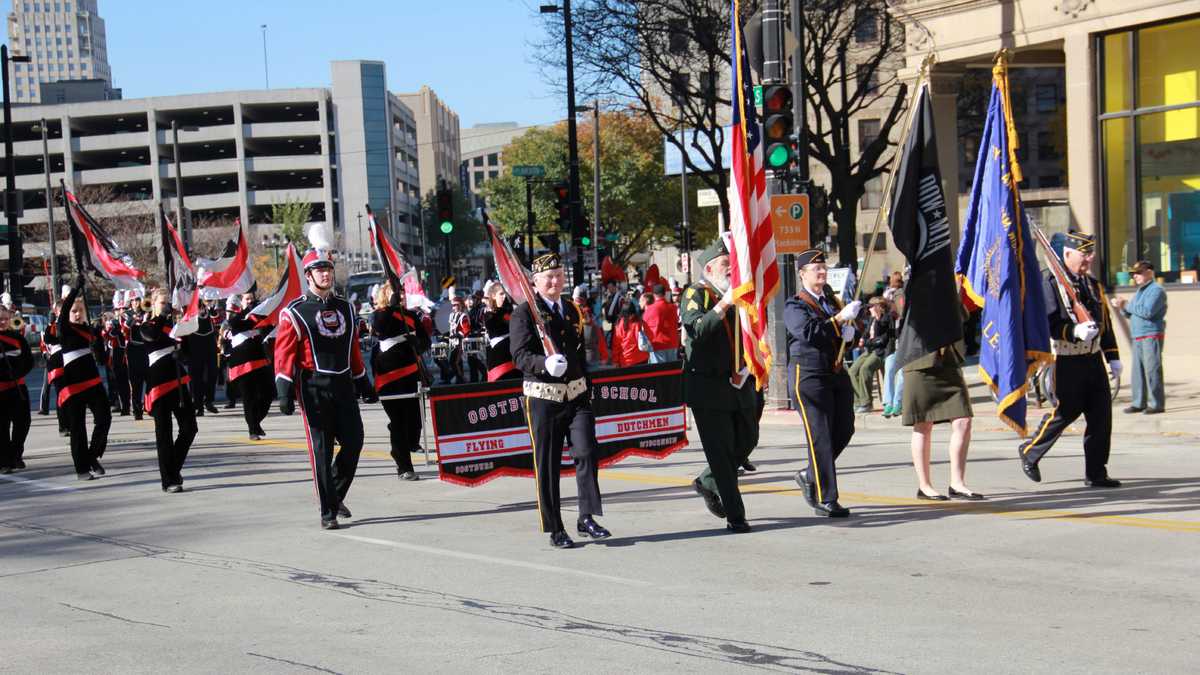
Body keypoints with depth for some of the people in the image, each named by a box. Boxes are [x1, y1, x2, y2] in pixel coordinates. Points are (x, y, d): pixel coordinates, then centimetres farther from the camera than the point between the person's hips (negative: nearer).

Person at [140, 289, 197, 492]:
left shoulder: (173, 324, 14)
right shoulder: (146, 327, -2)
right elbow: (153, 335, -26)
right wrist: (160, 314, -17)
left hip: (178, 382, 6)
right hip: (159, 383, -6)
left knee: (189, 428, 3)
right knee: (164, 433, -2)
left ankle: (173, 469, 21)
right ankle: (169, 481, 0)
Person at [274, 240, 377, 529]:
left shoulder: (345, 308, 13)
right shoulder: (295, 312, -4)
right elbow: (283, 354, -8)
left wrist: (364, 385, 20)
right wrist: (285, 393, -15)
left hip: (343, 386, 5)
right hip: (314, 389, -5)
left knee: (354, 443, 1)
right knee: (321, 451, -3)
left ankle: (335, 495, 23)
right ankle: (328, 512, 3)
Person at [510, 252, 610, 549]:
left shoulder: (572, 310, 15)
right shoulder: (524, 313, -5)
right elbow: (521, 355, -14)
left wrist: (588, 388, 23)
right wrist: (546, 365, -33)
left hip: (577, 394, 5)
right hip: (543, 396, -4)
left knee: (586, 452, -11)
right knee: (547, 466, 1)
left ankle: (587, 518, -3)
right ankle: (555, 529, 9)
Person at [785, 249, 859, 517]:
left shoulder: (829, 299, 17)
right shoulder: (795, 305, -6)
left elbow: (844, 332, 25)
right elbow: (807, 332, -23)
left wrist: (849, 331, 0)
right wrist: (840, 318, -25)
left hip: (836, 373, 8)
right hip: (808, 374, -8)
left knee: (844, 430, 7)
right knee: (820, 437, -6)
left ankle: (810, 476, 27)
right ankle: (825, 499, -2)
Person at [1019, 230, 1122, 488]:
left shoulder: (1093, 285, 15)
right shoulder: (1050, 283, -9)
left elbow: (1105, 322, 19)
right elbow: (1047, 324, -17)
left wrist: (1113, 357, 16)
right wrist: (1074, 331, -31)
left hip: (1093, 360, 7)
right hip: (1067, 362, -7)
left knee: (1101, 413, 2)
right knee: (1065, 412, -2)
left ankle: (1096, 472, 8)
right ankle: (1029, 452, 20)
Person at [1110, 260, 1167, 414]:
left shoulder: (1156, 290, -7)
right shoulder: (1140, 291, 22)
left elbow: (1148, 311, -21)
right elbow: (1130, 314, 25)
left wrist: (1127, 305, -13)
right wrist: (1122, 307, 4)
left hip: (1151, 336, -9)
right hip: (1138, 338, 9)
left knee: (1152, 370, -9)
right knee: (1137, 371, 8)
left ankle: (1157, 404, -7)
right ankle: (1139, 403, 13)